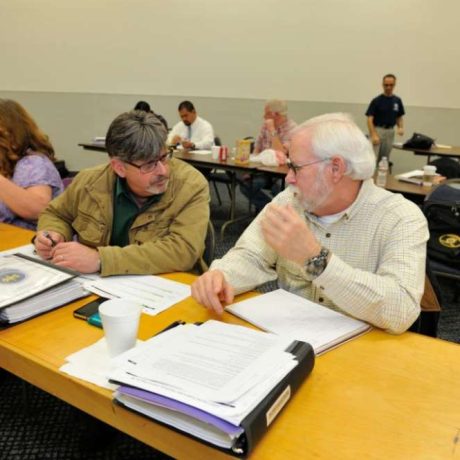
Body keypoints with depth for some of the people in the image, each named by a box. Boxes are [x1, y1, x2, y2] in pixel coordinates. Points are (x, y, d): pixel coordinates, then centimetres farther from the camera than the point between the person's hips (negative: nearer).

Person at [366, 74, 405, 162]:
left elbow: (399, 117, 15)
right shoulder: (376, 101, -7)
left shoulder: (397, 101, 7)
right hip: (377, 131, -5)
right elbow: (370, 119, -11)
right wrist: (374, 135, -23)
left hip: (390, 133, 5)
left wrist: (401, 127, -6)